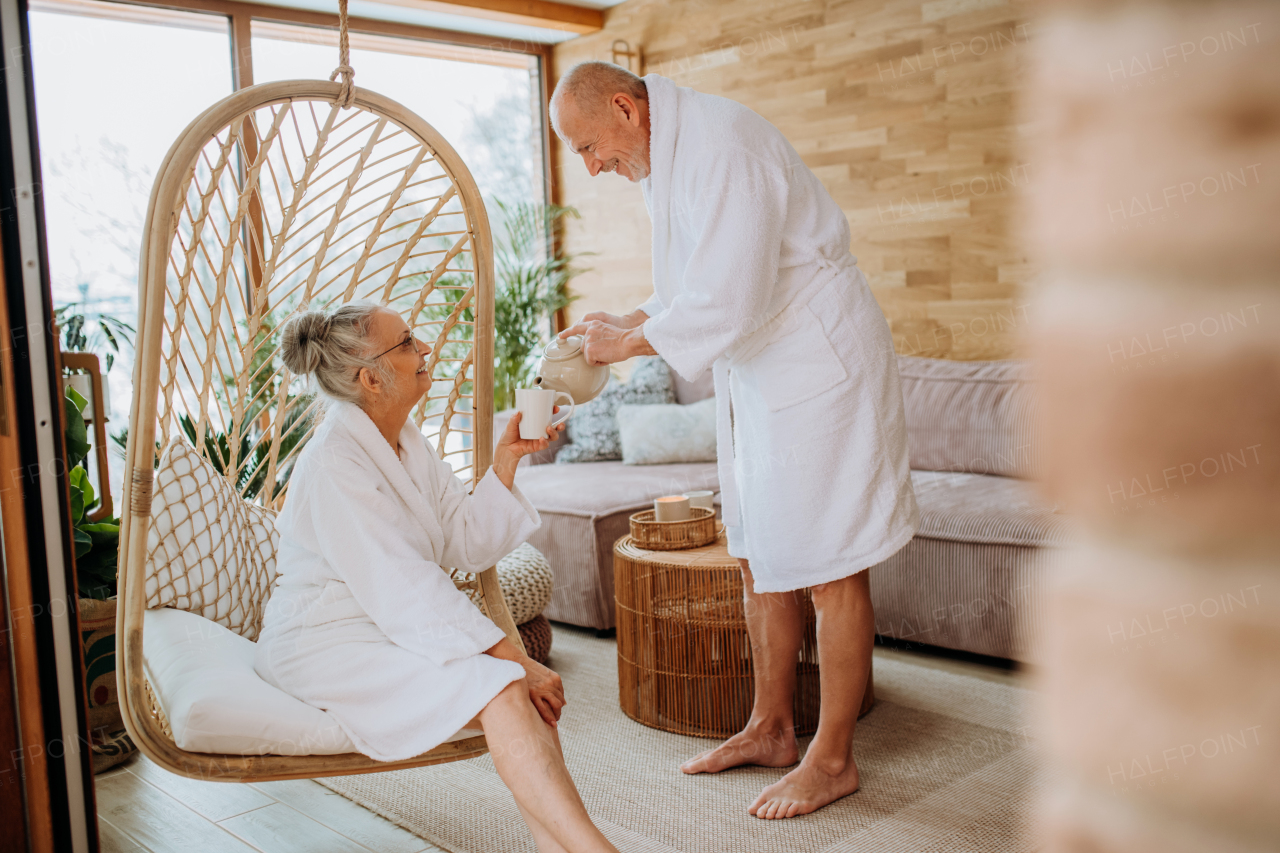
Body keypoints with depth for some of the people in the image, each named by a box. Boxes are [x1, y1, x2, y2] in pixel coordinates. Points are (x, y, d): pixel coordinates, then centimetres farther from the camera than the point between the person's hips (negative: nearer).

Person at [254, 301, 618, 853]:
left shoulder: (407, 441, 9)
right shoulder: (334, 464, -19)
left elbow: (468, 544, 8)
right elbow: (403, 592, -26)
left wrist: (506, 459, -2)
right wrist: (513, 659, -26)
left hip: (394, 631, 8)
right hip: (326, 643, -8)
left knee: (533, 695, -19)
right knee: (503, 693, -29)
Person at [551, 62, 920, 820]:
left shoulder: (724, 148, -21)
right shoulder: (667, 155, 12)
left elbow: (728, 304, -27)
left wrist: (629, 343, -14)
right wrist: (628, 322, 5)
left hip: (818, 369, -10)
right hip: (756, 376, 10)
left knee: (828, 568, -1)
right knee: (760, 559, 14)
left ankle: (833, 759, 12)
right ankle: (772, 728, 28)